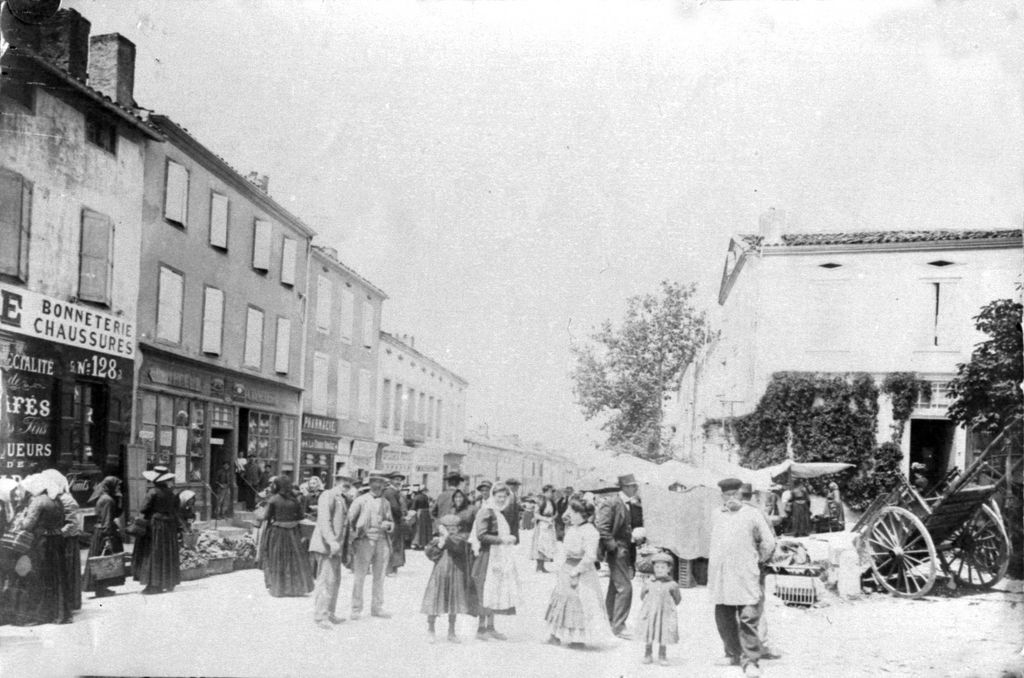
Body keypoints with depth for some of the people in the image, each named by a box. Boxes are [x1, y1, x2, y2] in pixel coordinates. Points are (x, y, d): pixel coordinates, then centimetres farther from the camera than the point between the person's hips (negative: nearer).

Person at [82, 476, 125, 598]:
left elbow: (117, 513, 16)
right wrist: (108, 538, -23)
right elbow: (106, 520, -21)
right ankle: (101, 588, 0)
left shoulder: (103, 498, 13)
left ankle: (101, 588, 19)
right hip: (105, 532, -10)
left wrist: (118, 498, 6)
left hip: (99, 530, 10)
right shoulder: (107, 500, -16)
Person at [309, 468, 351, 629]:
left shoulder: (343, 500, 19)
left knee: (335, 581, 14)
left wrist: (346, 550, 18)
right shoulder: (327, 496, -9)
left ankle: (330, 614, 23)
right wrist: (332, 541, -31)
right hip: (325, 545, -9)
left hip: (336, 548, 9)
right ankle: (320, 616, -5)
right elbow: (324, 521, -20)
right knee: (326, 580, -10)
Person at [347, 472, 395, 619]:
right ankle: (356, 609, 1)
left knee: (379, 577, 6)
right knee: (359, 576, -4)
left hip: (382, 542, 4)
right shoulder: (361, 500, 4)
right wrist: (352, 537, -6)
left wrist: (388, 525, -3)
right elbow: (349, 519, 3)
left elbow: (391, 523, 20)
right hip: (364, 541, -4)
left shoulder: (385, 503, 16)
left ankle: (377, 607, 14)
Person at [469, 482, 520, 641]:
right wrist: (502, 540, -21)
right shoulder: (486, 512, -12)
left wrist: (511, 538, 10)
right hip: (487, 556, -9)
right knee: (485, 593, -6)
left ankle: (490, 627, 19)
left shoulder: (501, 513, 17)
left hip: (499, 558, 9)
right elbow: (481, 535, -20)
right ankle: (481, 629, 0)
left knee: (495, 592, 11)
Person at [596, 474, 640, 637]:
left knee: (615, 588, 16)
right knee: (625, 587, -12)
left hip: (626, 551, 9)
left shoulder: (628, 505, 13)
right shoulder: (611, 503, -14)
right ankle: (618, 625, -7)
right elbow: (602, 527, -20)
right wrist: (613, 546, -19)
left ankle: (610, 622, 25)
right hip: (617, 551, -9)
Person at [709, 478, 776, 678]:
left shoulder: (751, 514, -1)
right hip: (720, 577, 4)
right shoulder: (717, 515, 12)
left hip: (746, 577, -4)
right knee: (724, 619, 9)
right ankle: (733, 654, 24)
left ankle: (750, 661, -6)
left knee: (748, 619, -10)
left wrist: (757, 560, 9)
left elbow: (768, 543, 4)